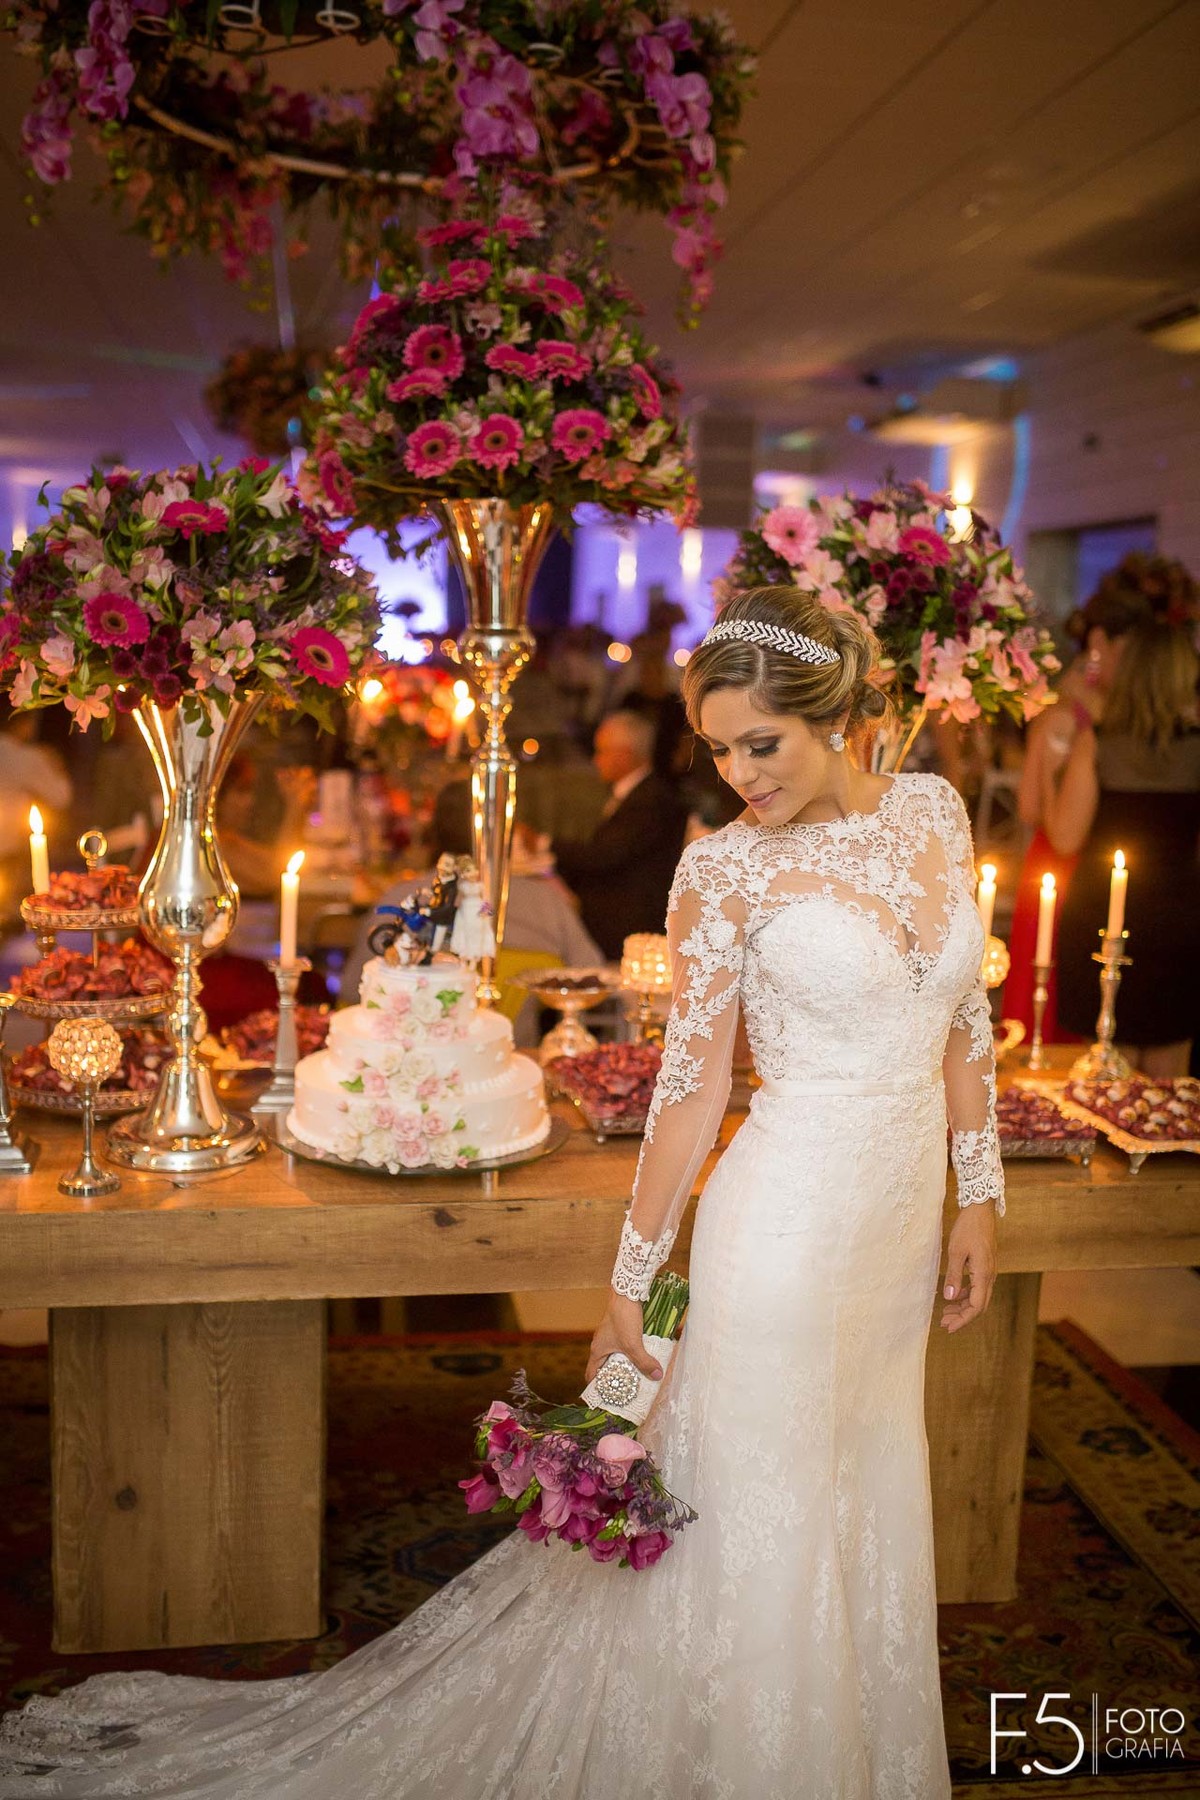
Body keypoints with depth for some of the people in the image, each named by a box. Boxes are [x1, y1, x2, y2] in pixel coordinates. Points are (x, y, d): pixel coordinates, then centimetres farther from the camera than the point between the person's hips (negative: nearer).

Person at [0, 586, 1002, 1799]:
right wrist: (631, 1281, -4)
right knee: (764, 1530, 8)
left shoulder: (933, 809, 1)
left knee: (869, 1519, 21)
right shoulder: (724, 867, -12)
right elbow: (691, 1083, -8)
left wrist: (978, 1195, 10)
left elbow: (963, 1017, 10)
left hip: (901, 1222, 6)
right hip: (789, 1231, -5)